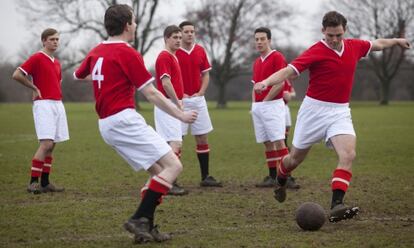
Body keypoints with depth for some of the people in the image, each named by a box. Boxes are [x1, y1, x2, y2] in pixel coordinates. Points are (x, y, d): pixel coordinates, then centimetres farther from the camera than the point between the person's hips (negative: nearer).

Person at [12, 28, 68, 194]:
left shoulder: (56, 62, 18)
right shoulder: (37, 58, -6)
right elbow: (17, 75, -13)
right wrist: (35, 88, -7)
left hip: (58, 104, 8)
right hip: (44, 104, -8)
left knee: (51, 145, 6)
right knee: (46, 143, -16)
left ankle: (45, 182, 10)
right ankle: (33, 182, -12)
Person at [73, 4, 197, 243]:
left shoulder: (96, 52, 13)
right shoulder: (127, 53, -10)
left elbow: (78, 75, 32)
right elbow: (151, 93, -11)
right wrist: (181, 115, -2)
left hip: (107, 124, 9)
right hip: (125, 120, -9)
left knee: (158, 171, 15)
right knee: (173, 166, -11)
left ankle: (147, 227, 9)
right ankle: (139, 219, -15)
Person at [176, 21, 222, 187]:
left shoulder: (200, 51, 7)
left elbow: (206, 74, 14)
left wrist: (200, 92, 0)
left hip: (198, 99, 5)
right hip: (180, 101, -5)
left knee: (202, 138, 6)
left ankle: (205, 177, 12)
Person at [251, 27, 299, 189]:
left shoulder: (277, 57, -7)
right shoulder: (257, 62, 18)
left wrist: (265, 100, -10)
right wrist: (254, 103, 10)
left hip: (272, 105, -7)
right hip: (258, 107, 8)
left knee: (278, 141, -13)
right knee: (267, 143, 8)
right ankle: (272, 177, 11)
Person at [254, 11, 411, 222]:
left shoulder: (355, 46, 2)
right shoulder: (316, 52, -15)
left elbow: (377, 44, 23)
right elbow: (289, 71, -23)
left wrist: (397, 41, 38)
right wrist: (266, 82, -39)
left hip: (340, 112, 3)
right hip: (315, 109, -3)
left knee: (348, 155, -21)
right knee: (296, 157, 11)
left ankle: (336, 205, -25)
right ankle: (280, 181, 45)